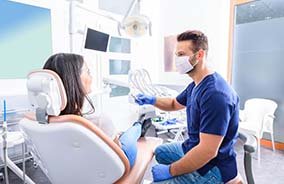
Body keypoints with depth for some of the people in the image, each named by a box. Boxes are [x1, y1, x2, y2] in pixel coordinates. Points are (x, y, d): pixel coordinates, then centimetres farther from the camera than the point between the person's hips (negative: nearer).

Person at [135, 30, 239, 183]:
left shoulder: (215, 94, -30)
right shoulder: (195, 85, 3)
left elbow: (208, 151, -32)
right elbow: (175, 104, 19)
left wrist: (170, 171, -22)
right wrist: (151, 100, 0)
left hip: (212, 167, -9)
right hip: (193, 148, 9)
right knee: (160, 152, 25)